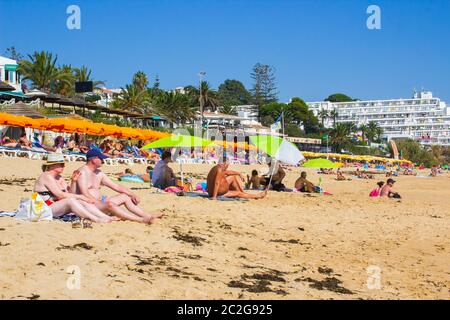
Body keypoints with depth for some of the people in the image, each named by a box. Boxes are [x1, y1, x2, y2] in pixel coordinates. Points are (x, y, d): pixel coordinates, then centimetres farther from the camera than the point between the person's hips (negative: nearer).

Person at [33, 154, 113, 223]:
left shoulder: (59, 177, 15)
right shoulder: (46, 176, -12)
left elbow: (70, 193, 9)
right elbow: (60, 194, -21)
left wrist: (73, 181, -4)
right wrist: (80, 196, -21)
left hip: (58, 207, 9)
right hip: (46, 209, -8)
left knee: (83, 201, -11)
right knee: (70, 200, -33)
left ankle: (106, 217, -24)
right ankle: (96, 219, -42)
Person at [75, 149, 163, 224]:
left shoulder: (99, 173, 15)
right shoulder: (83, 172, -11)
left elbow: (116, 186, 15)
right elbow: (85, 194, -22)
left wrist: (132, 195, 4)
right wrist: (100, 204, -29)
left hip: (100, 201, 10)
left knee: (125, 196, 4)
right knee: (109, 204, -34)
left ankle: (148, 216, -7)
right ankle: (141, 220, -43)